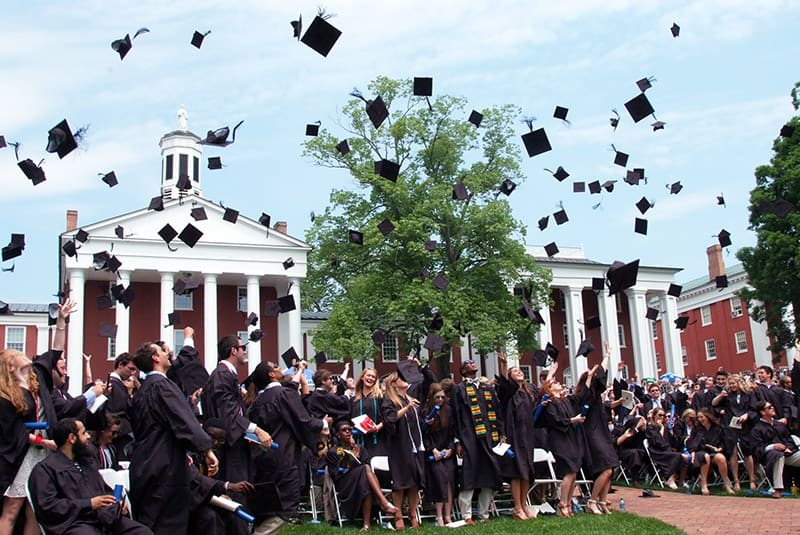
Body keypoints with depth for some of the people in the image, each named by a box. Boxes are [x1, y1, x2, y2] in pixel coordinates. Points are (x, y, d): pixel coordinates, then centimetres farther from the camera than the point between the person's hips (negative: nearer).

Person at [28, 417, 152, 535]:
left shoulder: (87, 461, 25)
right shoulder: (45, 468, 1)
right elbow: (47, 505, -10)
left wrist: (117, 503, 9)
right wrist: (89, 504, -13)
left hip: (106, 518, 6)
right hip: (74, 524, -6)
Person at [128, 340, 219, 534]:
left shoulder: (142, 390, 17)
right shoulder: (162, 385, -12)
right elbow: (183, 419, -23)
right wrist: (206, 449, -27)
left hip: (144, 465, 10)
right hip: (165, 466, -9)